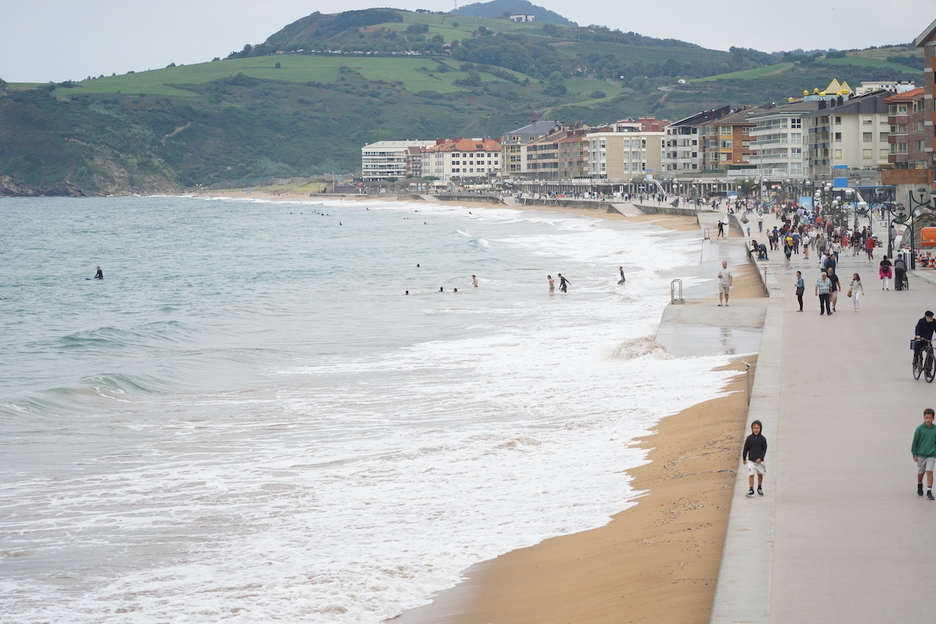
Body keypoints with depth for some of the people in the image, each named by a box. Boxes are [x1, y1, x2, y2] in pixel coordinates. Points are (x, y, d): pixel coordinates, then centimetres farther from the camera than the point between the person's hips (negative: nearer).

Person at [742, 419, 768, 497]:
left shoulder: (762, 439, -4)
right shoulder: (749, 438, -6)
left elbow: (764, 449, -2)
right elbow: (745, 449, 3)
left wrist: (760, 458, -13)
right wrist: (744, 458, 9)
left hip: (759, 460, 2)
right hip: (751, 460, -2)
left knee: (760, 475, 14)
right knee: (751, 475, -9)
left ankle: (759, 488, 31)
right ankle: (751, 490, -6)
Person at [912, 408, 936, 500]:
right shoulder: (919, 429, -7)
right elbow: (915, 442, -2)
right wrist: (914, 454, -3)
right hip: (921, 454, 0)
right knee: (920, 472, 13)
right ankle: (919, 486, 40)